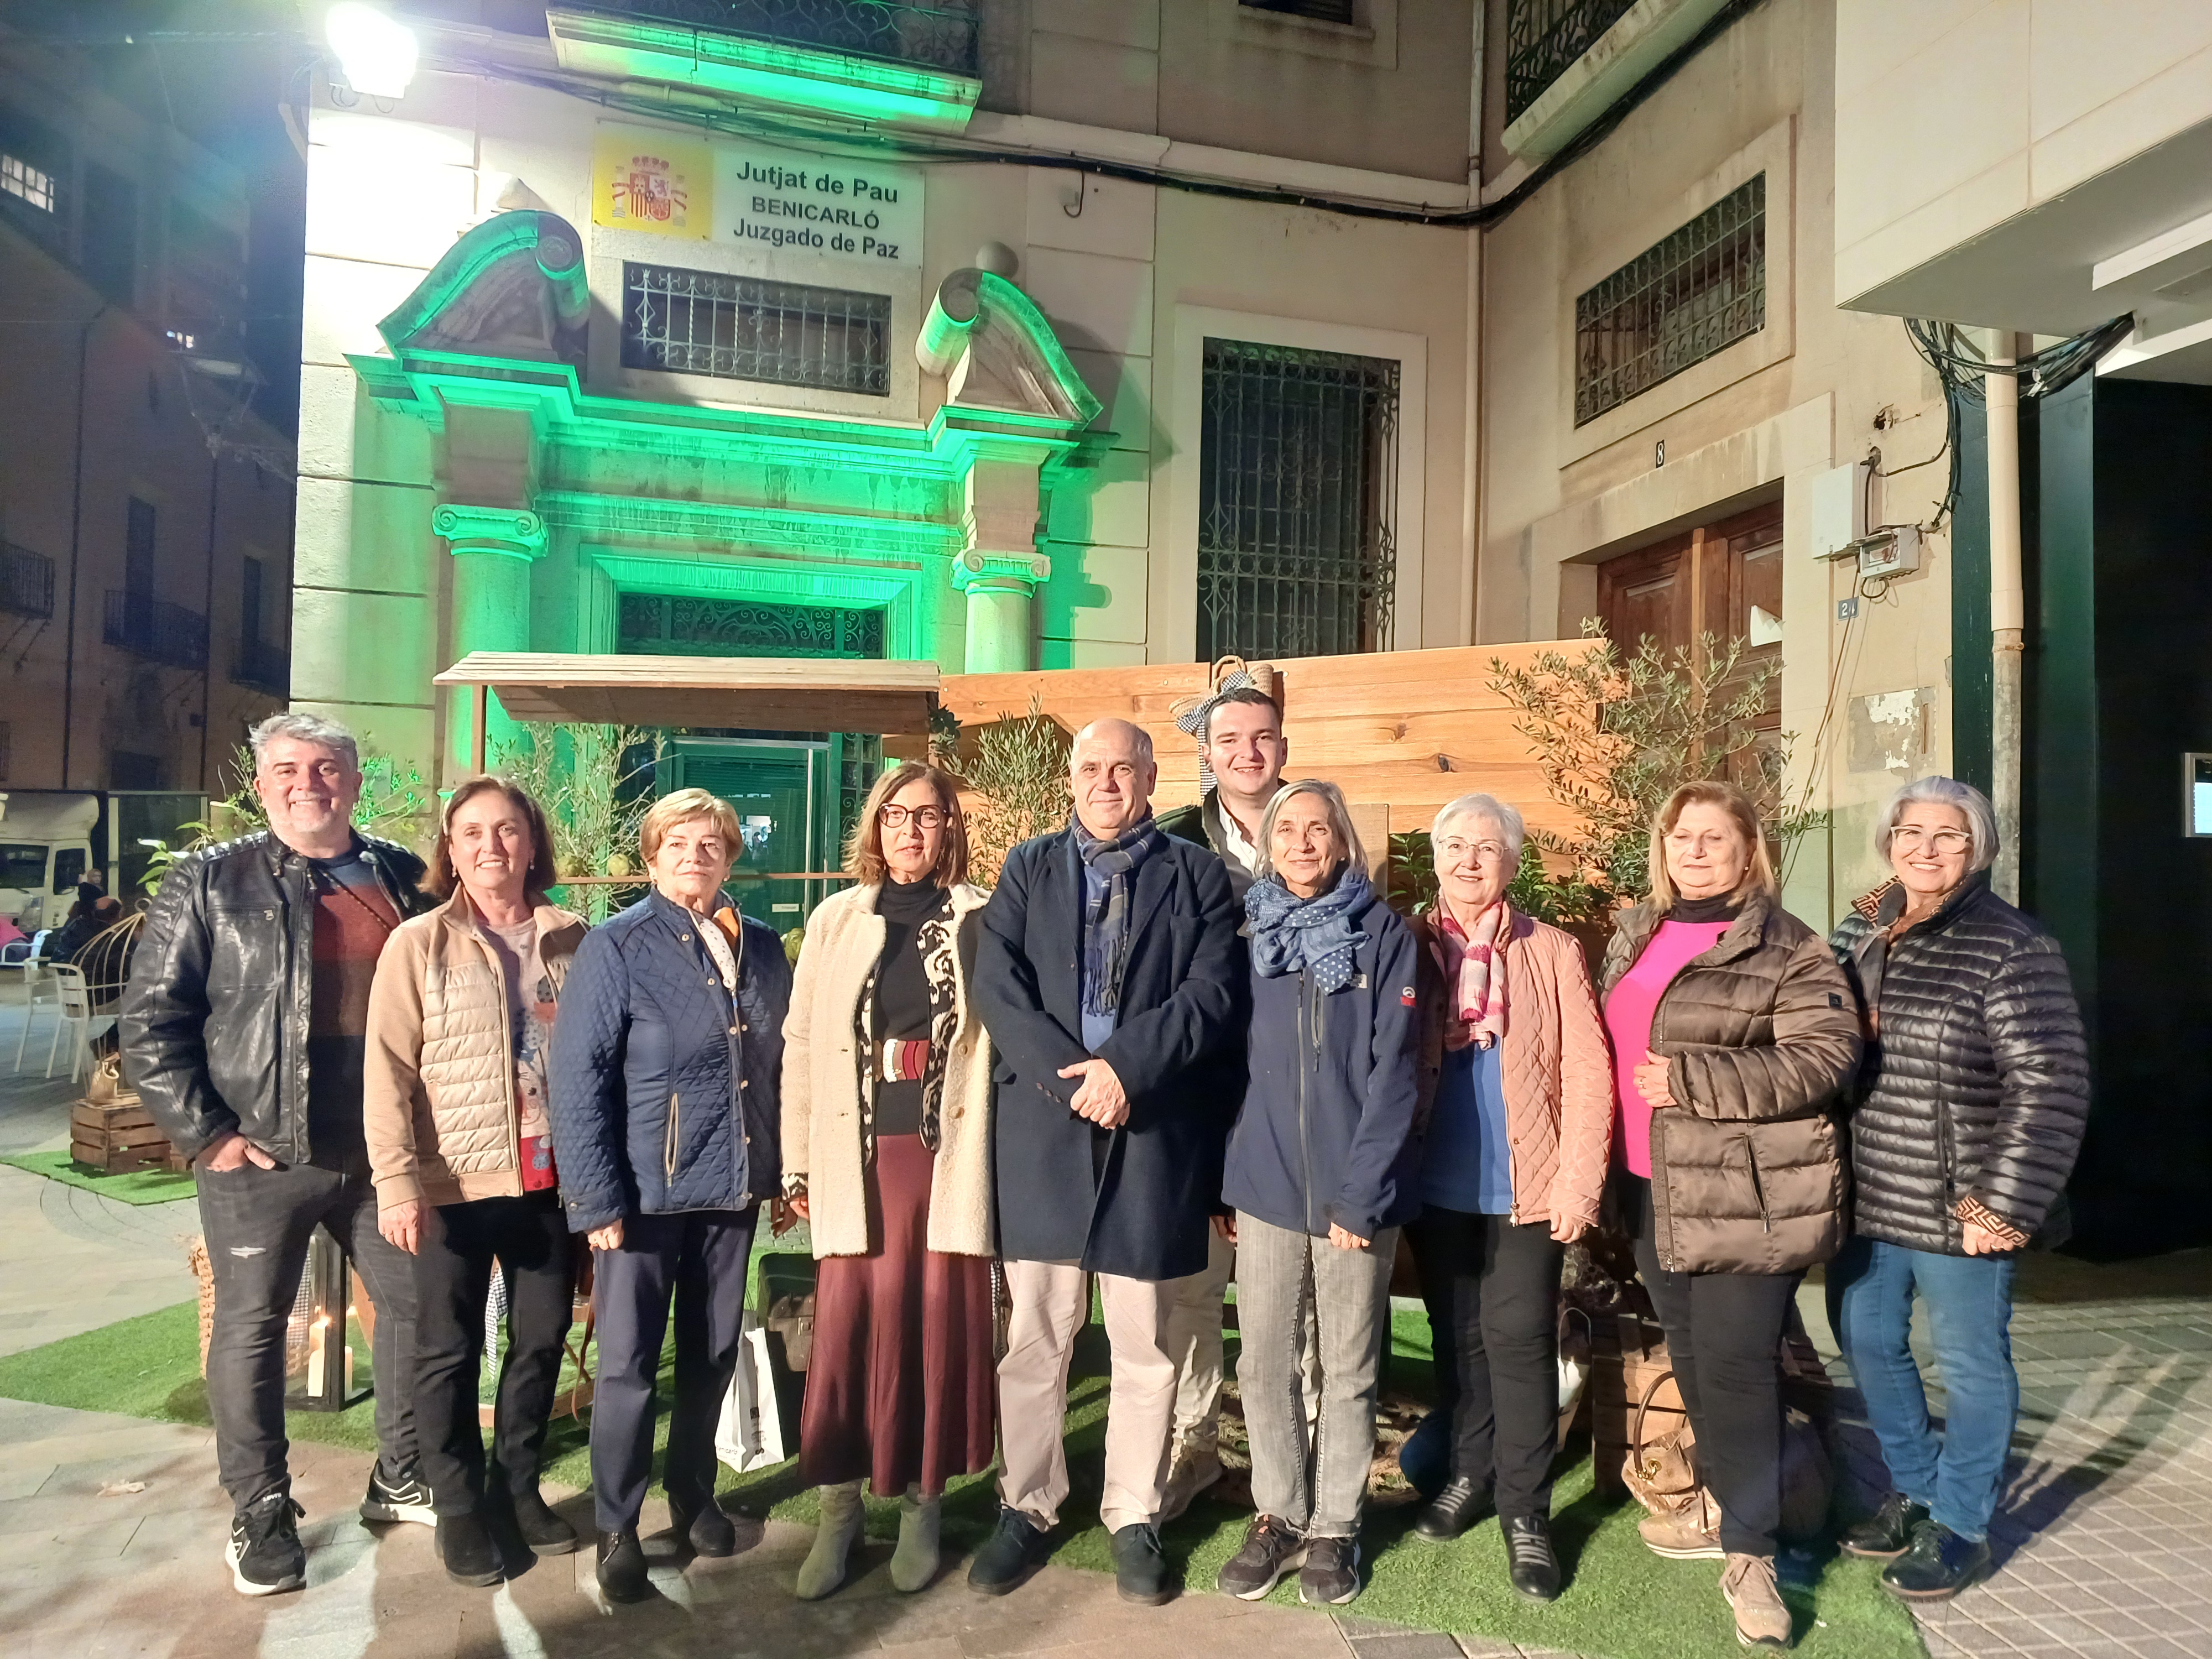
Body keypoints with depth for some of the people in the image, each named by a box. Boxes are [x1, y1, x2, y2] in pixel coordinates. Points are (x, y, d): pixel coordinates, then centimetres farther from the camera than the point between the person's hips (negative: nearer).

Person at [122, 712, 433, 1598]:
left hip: (383, 1152, 3)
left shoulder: (405, 879, 5)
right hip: (260, 1158, -3)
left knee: (415, 1305, 12)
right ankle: (260, 1513, 25)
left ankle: (400, 1480, 32)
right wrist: (206, 1133, -9)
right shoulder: (209, 882, -2)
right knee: (250, 1331, 7)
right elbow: (151, 1020, -4)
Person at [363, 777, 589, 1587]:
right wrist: (397, 1183, -15)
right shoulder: (419, 944, -5)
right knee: (449, 1350, 10)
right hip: (454, 1183, -3)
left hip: (548, 1178, 3)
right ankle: (458, 1507, 28)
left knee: (542, 1337, 14)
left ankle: (519, 1484, 34)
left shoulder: (570, 940, 2)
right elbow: (390, 1071, -9)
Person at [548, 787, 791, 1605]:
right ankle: (616, 1527, 22)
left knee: (714, 1355, 16)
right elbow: (577, 1075, -11)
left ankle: (693, 1496, 35)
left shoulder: (763, 947, 5)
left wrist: (789, 1167, 6)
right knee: (629, 1364, 5)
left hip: (734, 1189, 4)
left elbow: (782, 1061, 10)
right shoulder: (616, 946, -8)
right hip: (646, 1191, -4)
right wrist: (597, 1198, -15)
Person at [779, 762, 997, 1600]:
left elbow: (1003, 1037, 2)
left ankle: (920, 1502, 22)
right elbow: (801, 1044, 8)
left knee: (936, 1326, 5)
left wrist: (991, 1151, -3)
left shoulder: (979, 921, 3)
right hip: (858, 1156, 1)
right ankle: (840, 1505, 18)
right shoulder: (835, 920, 8)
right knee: (849, 1328, 2)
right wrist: (797, 1162, 6)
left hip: (947, 1155, -1)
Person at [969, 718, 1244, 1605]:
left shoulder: (1196, 874, 6)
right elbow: (996, 984, -2)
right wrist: (1070, 1078, -14)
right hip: (1042, 1127, 1)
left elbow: (1213, 993, -5)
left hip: (1155, 1132, -1)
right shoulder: (1027, 868, 10)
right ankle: (1026, 1506, 26)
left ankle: (1135, 1517, 25)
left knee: (1144, 1343, 9)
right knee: (1034, 1336, 10)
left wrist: (1126, 1068, -17)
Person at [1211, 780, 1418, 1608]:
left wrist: (1360, 1193, -14)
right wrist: (1219, 1177, 2)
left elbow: (1392, 1071, -9)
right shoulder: (1247, 934, 5)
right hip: (1265, 1183, 3)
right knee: (1265, 1363, 10)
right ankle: (1278, 1515, 28)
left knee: (1348, 1368, 11)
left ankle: (1334, 1526, 27)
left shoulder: (1382, 934, -5)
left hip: (1355, 1190, -2)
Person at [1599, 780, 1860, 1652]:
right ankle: (1730, 1509, 34)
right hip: (1655, 1195, 7)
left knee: (1735, 1369, -3)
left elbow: (1823, 1057, -19)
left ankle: (1750, 1553, 12)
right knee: (1692, 1363, 17)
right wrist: (1611, 1167, 15)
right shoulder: (1634, 936, 12)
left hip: (1745, 1197, -7)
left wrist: (1691, 1081, -22)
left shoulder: (1788, 951, -9)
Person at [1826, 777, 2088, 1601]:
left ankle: (1959, 1526, 28)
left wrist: (2007, 1206, -18)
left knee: (1970, 1364, 10)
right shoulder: (1858, 937, 7)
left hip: (1957, 1213, -6)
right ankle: (1916, 1490, 39)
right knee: (1867, 1343, 18)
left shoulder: (2012, 948, -12)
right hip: (1866, 1201, 6)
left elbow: (2049, 1088, -16)